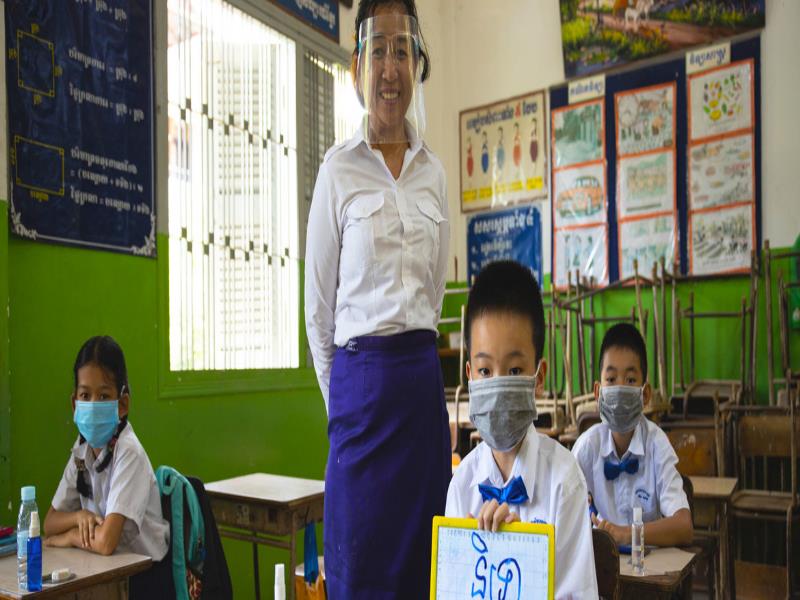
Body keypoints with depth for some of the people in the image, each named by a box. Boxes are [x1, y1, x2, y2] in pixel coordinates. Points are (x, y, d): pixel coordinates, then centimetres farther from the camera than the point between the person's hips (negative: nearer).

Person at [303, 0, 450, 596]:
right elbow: (318, 305, 1)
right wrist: (340, 395, 4)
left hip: (424, 377, 4)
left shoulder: (434, 170, 10)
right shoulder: (339, 168, -3)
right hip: (360, 376, -4)